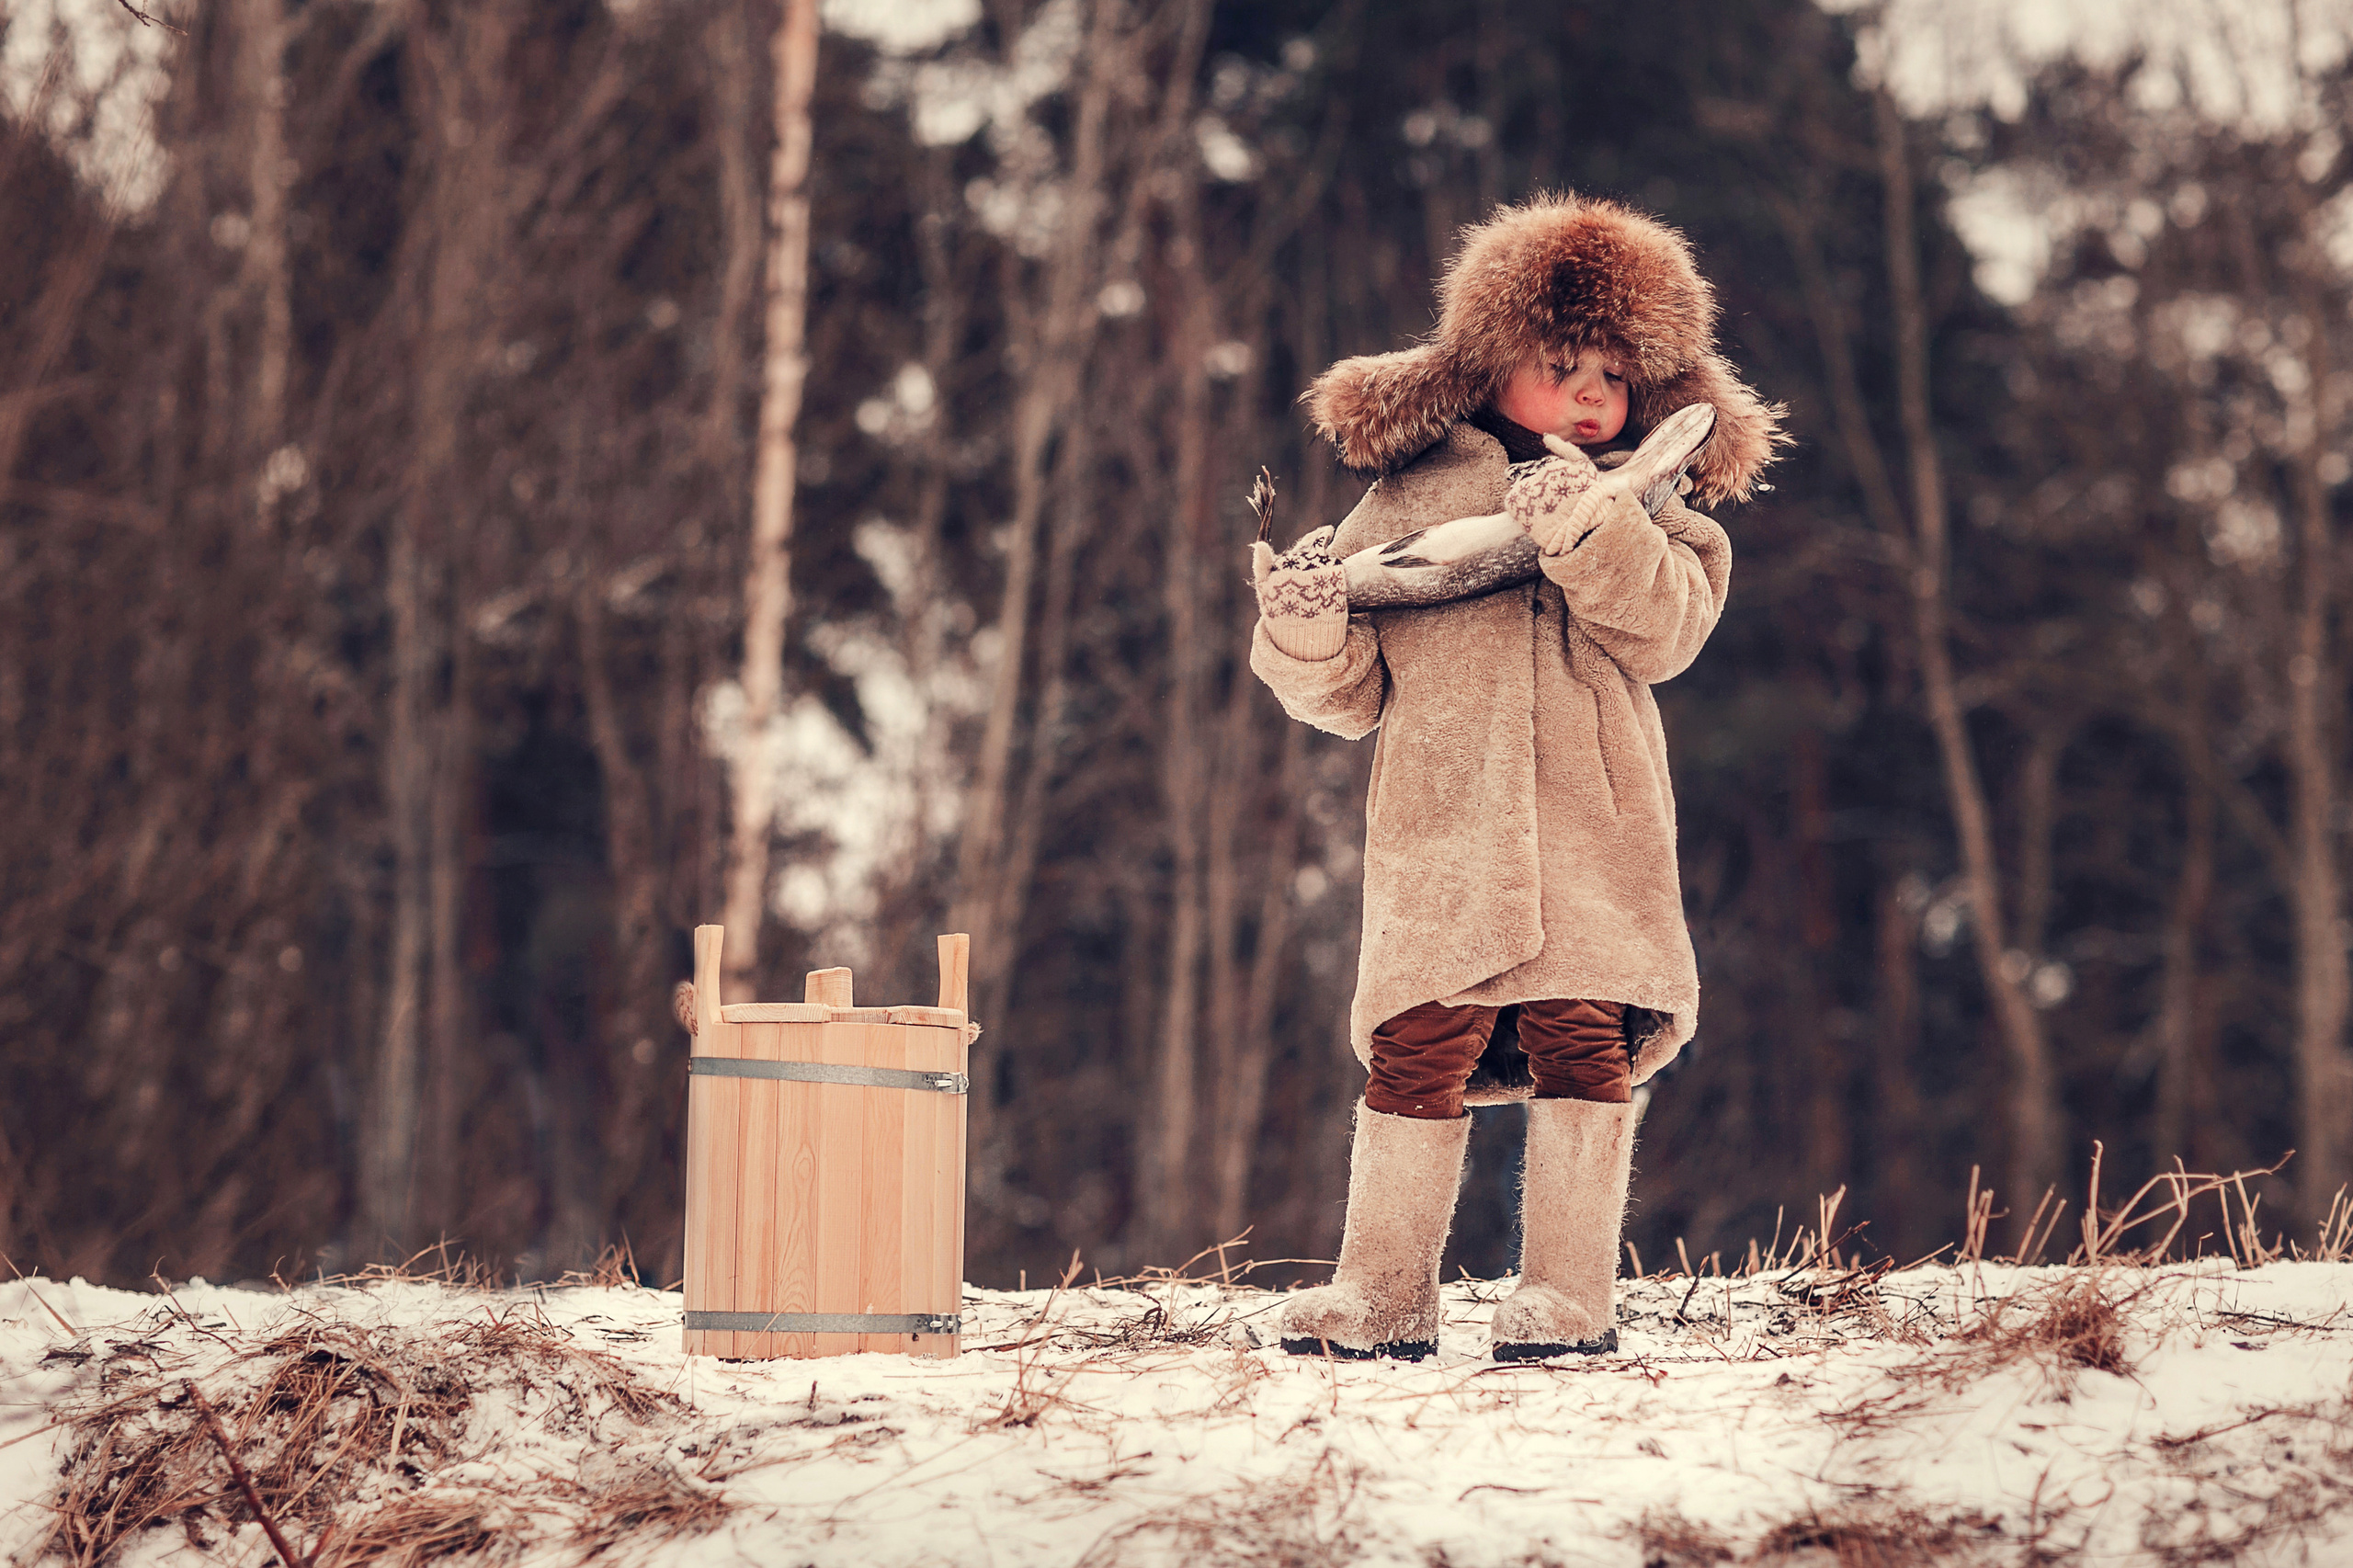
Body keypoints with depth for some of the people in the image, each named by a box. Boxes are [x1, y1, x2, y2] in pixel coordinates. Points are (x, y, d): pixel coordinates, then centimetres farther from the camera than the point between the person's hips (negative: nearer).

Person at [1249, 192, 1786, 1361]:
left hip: (1597, 835, 0)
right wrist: (1307, 638, -6)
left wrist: (1589, 529, -17)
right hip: (1442, 828, 0)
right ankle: (1383, 1297, 5)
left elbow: (1667, 632, -5)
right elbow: (1350, 695, 15)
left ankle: (1566, 1297, 4)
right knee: (1418, 1055, -5)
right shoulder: (1407, 502, 14)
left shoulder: (1646, 514, 15)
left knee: (1584, 1049, -5)